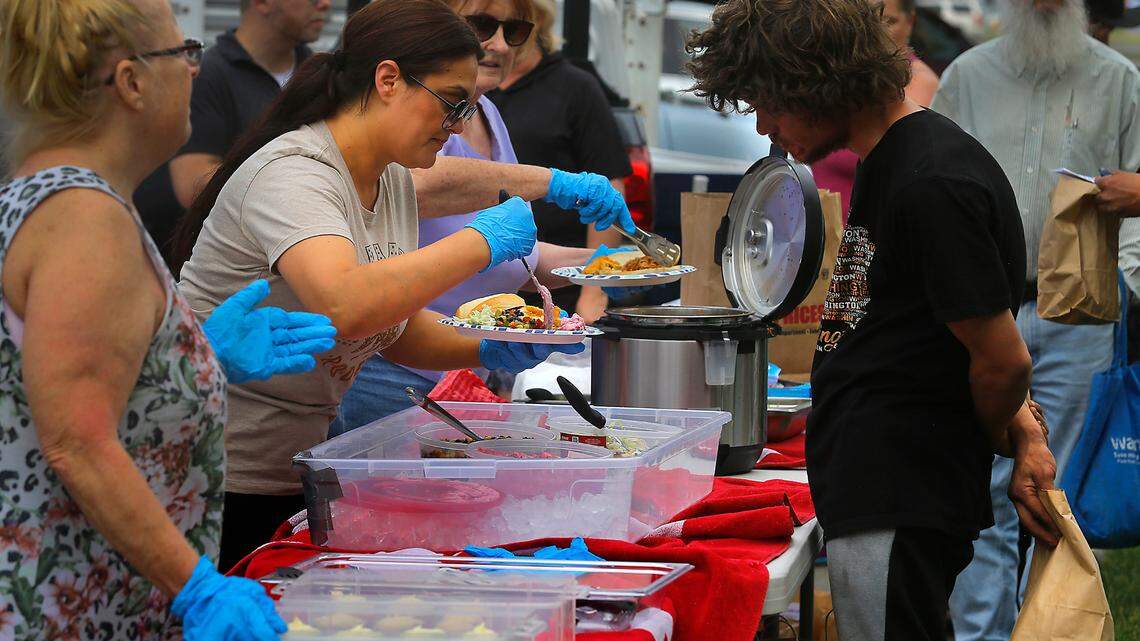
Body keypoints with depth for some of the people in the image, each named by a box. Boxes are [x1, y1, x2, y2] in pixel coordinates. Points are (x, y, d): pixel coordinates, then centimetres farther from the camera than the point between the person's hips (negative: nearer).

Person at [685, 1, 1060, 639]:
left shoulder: (935, 185, -21)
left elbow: (1002, 362, -16)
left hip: (897, 503, -10)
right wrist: (1021, 426, 7)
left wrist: (997, 442, 4)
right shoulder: (884, 161, 13)